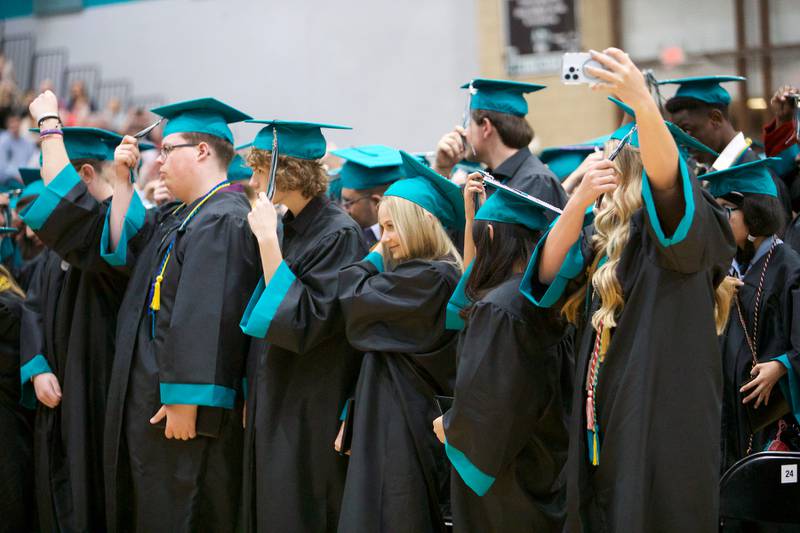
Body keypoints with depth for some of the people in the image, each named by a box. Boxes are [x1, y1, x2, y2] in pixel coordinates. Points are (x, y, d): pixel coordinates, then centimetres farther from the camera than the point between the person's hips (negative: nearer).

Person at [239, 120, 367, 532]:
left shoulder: (339, 235, -17)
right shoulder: (287, 228, 8)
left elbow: (299, 321, -24)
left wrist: (267, 240, -23)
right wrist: (253, 397, 13)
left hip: (311, 421, -8)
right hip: (273, 413, 8)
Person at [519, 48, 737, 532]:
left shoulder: (689, 228, -3)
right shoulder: (604, 238, 17)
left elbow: (666, 176, -24)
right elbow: (549, 270, 2)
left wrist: (642, 102, -42)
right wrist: (580, 199, -13)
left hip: (665, 419, -6)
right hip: (606, 427, 7)